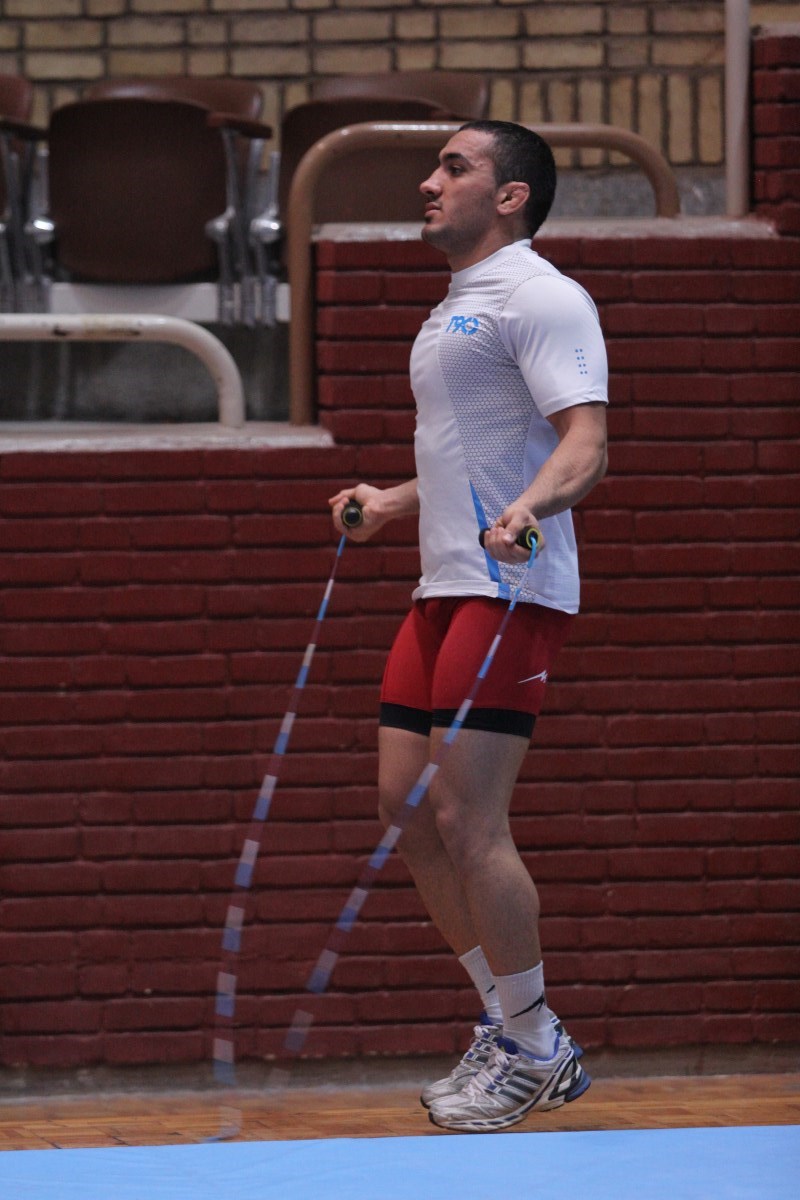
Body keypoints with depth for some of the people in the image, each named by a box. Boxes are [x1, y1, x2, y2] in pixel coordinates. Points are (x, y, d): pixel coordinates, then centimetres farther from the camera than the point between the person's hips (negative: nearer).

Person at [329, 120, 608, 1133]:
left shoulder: (539, 298, -8)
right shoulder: (455, 309, 23)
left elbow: (583, 441, -20)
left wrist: (525, 511, -36)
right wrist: (392, 503, 28)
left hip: (510, 592, -10)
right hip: (444, 588, 10)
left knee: (466, 820, -12)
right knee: (406, 809, 7)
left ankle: (533, 1049, 0)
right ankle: (508, 1024, 17)